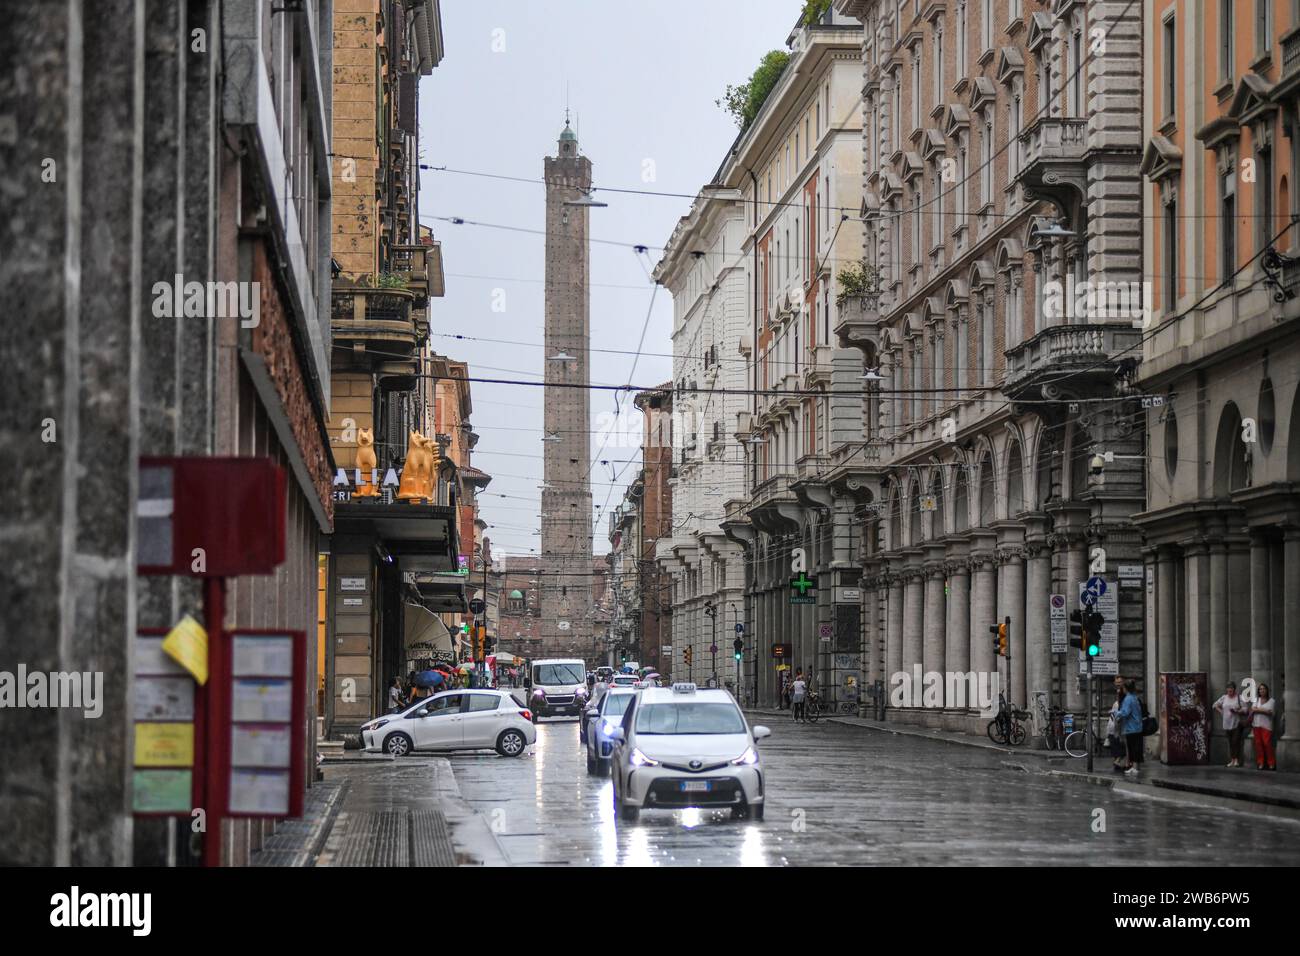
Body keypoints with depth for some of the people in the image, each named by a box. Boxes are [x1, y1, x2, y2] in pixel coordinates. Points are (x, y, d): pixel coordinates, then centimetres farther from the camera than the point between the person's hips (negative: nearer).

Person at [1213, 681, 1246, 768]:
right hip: (1227, 724, 4)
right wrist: (1221, 711, 8)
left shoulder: (1239, 698, -2)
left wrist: (1237, 711, -20)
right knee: (1230, 742, 7)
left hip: (1237, 723, -4)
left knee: (1236, 741, -10)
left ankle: (1237, 760, -5)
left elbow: (1245, 709, -5)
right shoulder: (1224, 698, 11)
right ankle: (1232, 760, 12)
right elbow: (1215, 705, 21)